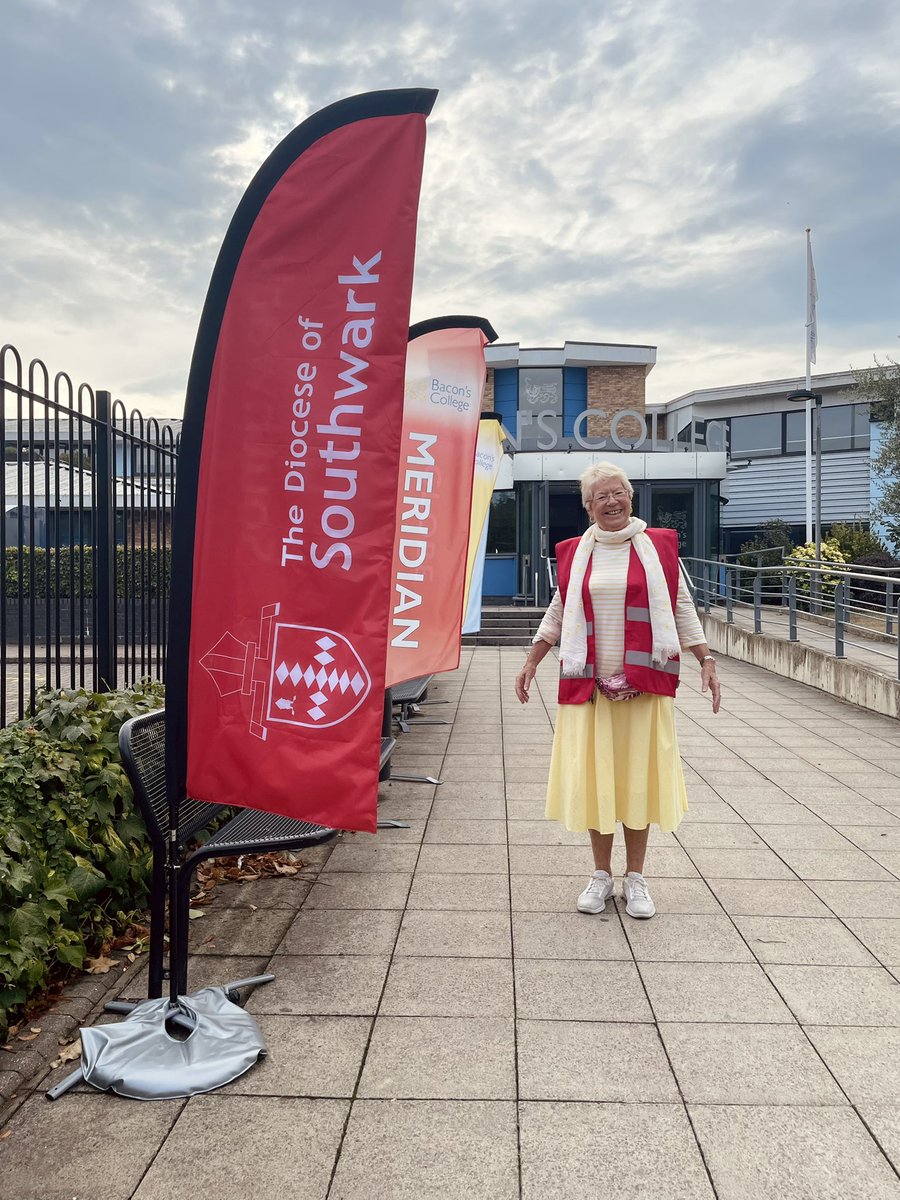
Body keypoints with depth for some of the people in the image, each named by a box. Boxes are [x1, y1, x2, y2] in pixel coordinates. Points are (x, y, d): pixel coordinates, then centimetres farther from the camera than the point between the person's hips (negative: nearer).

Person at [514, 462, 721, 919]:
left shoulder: (657, 546, 4)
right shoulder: (573, 553, 8)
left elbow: (682, 608, 6)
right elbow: (558, 613, 15)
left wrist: (705, 660, -1)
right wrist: (531, 663, 12)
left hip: (644, 682, -1)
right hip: (588, 683, 1)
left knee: (639, 774, 4)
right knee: (592, 776, 5)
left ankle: (635, 878, 18)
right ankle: (601, 875, 19)